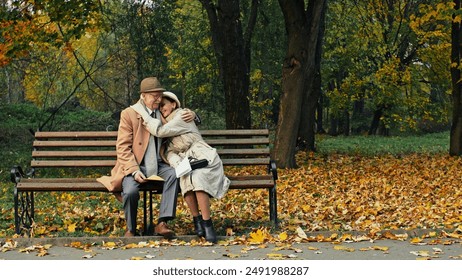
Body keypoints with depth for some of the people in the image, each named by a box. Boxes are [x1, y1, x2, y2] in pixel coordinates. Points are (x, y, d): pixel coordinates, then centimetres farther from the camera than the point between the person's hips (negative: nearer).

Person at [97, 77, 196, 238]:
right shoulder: (128, 114, -3)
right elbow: (123, 147, -7)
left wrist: (191, 115, 0)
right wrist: (135, 171, -21)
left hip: (158, 165, 4)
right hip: (135, 166, -3)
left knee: (173, 174, -29)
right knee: (131, 191, -32)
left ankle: (162, 223, -29)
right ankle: (130, 229, -5)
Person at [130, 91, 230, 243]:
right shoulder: (167, 124, 21)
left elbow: (160, 131, -14)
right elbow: (167, 151, 6)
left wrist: (143, 113, -6)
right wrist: (177, 162, -15)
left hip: (204, 159, -4)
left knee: (196, 178, -37)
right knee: (185, 178, -32)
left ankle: (207, 224, -35)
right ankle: (197, 220, -25)